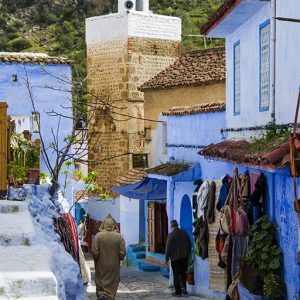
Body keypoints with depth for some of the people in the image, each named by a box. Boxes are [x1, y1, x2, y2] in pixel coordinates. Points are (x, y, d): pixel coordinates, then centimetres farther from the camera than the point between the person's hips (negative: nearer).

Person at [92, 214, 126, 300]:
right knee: (111, 286, 12)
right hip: (114, 266, 0)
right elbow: (122, 253, -9)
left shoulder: (99, 235, -11)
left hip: (101, 266, 0)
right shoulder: (119, 237, -8)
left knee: (100, 285, 14)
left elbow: (94, 252, -12)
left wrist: (96, 259, 8)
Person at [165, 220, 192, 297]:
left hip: (175, 257, -4)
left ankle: (178, 292, 6)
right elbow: (189, 245, 8)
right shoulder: (184, 233, 1)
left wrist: (167, 258, 0)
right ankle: (183, 287, -1)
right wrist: (188, 254, 19)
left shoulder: (171, 235, -12)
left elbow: (168, 248, -10)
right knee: (183, 273, 17)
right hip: (185, 257, 4)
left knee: (176, 275, 4)